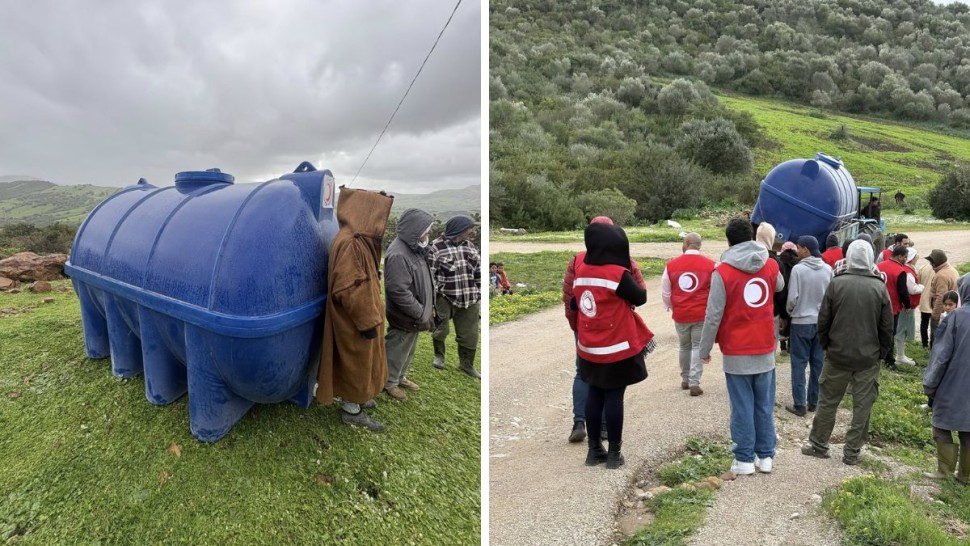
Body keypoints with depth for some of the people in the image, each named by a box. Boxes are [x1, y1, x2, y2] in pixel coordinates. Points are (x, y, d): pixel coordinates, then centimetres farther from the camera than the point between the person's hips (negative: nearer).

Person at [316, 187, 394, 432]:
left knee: (360, 362, 24)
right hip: (356, 320, -10)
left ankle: (356, 397, 41)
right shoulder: (350, 243, -27)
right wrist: (367, 322, -22)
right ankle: (351, 410, 23)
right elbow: (350, 289, -28)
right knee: (357, 363, 7)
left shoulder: (358, 239, 6)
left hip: (360, 316, 10)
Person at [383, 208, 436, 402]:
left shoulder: (413, 247, 3)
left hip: (414, 314, 9)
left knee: (408, 350, 25)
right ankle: (390, 382, 31)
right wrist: (422, 314, -24)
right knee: (397, 351, 11)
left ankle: (400, 377, 43)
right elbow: (399, 292, -30)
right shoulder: (398, 255, -28)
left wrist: (427, 308, 10)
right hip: (404, 317, -9)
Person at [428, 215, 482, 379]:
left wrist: (480, 298, 12)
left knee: (469, 334, 11)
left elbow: (479, 274, 13)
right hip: (445, 298, -5)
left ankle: (466, 364, 31)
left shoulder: (471, 247, 7)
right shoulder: (436, 247, -12)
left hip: (470, 299, 5)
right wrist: (432, 300, -11)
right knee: (441, 329, 10)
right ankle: (439, 355, 37)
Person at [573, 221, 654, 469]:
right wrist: (631, 279, 12)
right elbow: (641, 298, -3)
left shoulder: (580, 271, 0)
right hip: (617, 349, -5)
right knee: (614, 397, 4)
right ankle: (613, 453, 13)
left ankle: (594, 449, 22)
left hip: (589, 349, 5)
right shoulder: (618, 274, -16)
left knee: (595, 395, 14)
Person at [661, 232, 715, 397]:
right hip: (702, 314, -2)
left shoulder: (671, 265, -1)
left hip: (680, 314, 2)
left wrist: (671, 307, 22)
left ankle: (685, 380, 27)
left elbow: (665, 292, 5)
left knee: (684, 347, 18)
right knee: (698, 347, 4)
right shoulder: (710, 265, -6)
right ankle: (694, 383, -2)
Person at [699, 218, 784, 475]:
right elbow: (779, 286, 26)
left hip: (736, 352, -4)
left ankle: (744, 459, 10)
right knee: (764, 405, 13)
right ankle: (765, 456, 20)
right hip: (765, 349, 4)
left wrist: (705, 349, -4)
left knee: (742, 407, 3)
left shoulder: (722, 272, -14)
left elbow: (713, 316, -14)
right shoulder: (771, 266, 1)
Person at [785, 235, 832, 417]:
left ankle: (799, 404, 5)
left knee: (799, 363, 3)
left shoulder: (798, 269, -16)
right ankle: (814, 401, 20)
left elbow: (793, 297, -15)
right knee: (818, 363, 12)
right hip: (822, 322, 5)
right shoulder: (828, 269, -2)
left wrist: (789, 312, 5)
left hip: (801, 322, -5)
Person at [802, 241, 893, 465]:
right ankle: (852, 452, 14)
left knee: (828, 401, 11)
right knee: (862, 405, 9)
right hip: (868, 358, 1)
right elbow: (887, 327, 0)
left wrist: (826, 345, 10)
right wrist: (881, 353, 12)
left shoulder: (836, 283, -9)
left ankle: (818, 445, 20)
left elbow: (823, 320, -4)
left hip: (838, 355, -1)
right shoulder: (880, 287, -5)